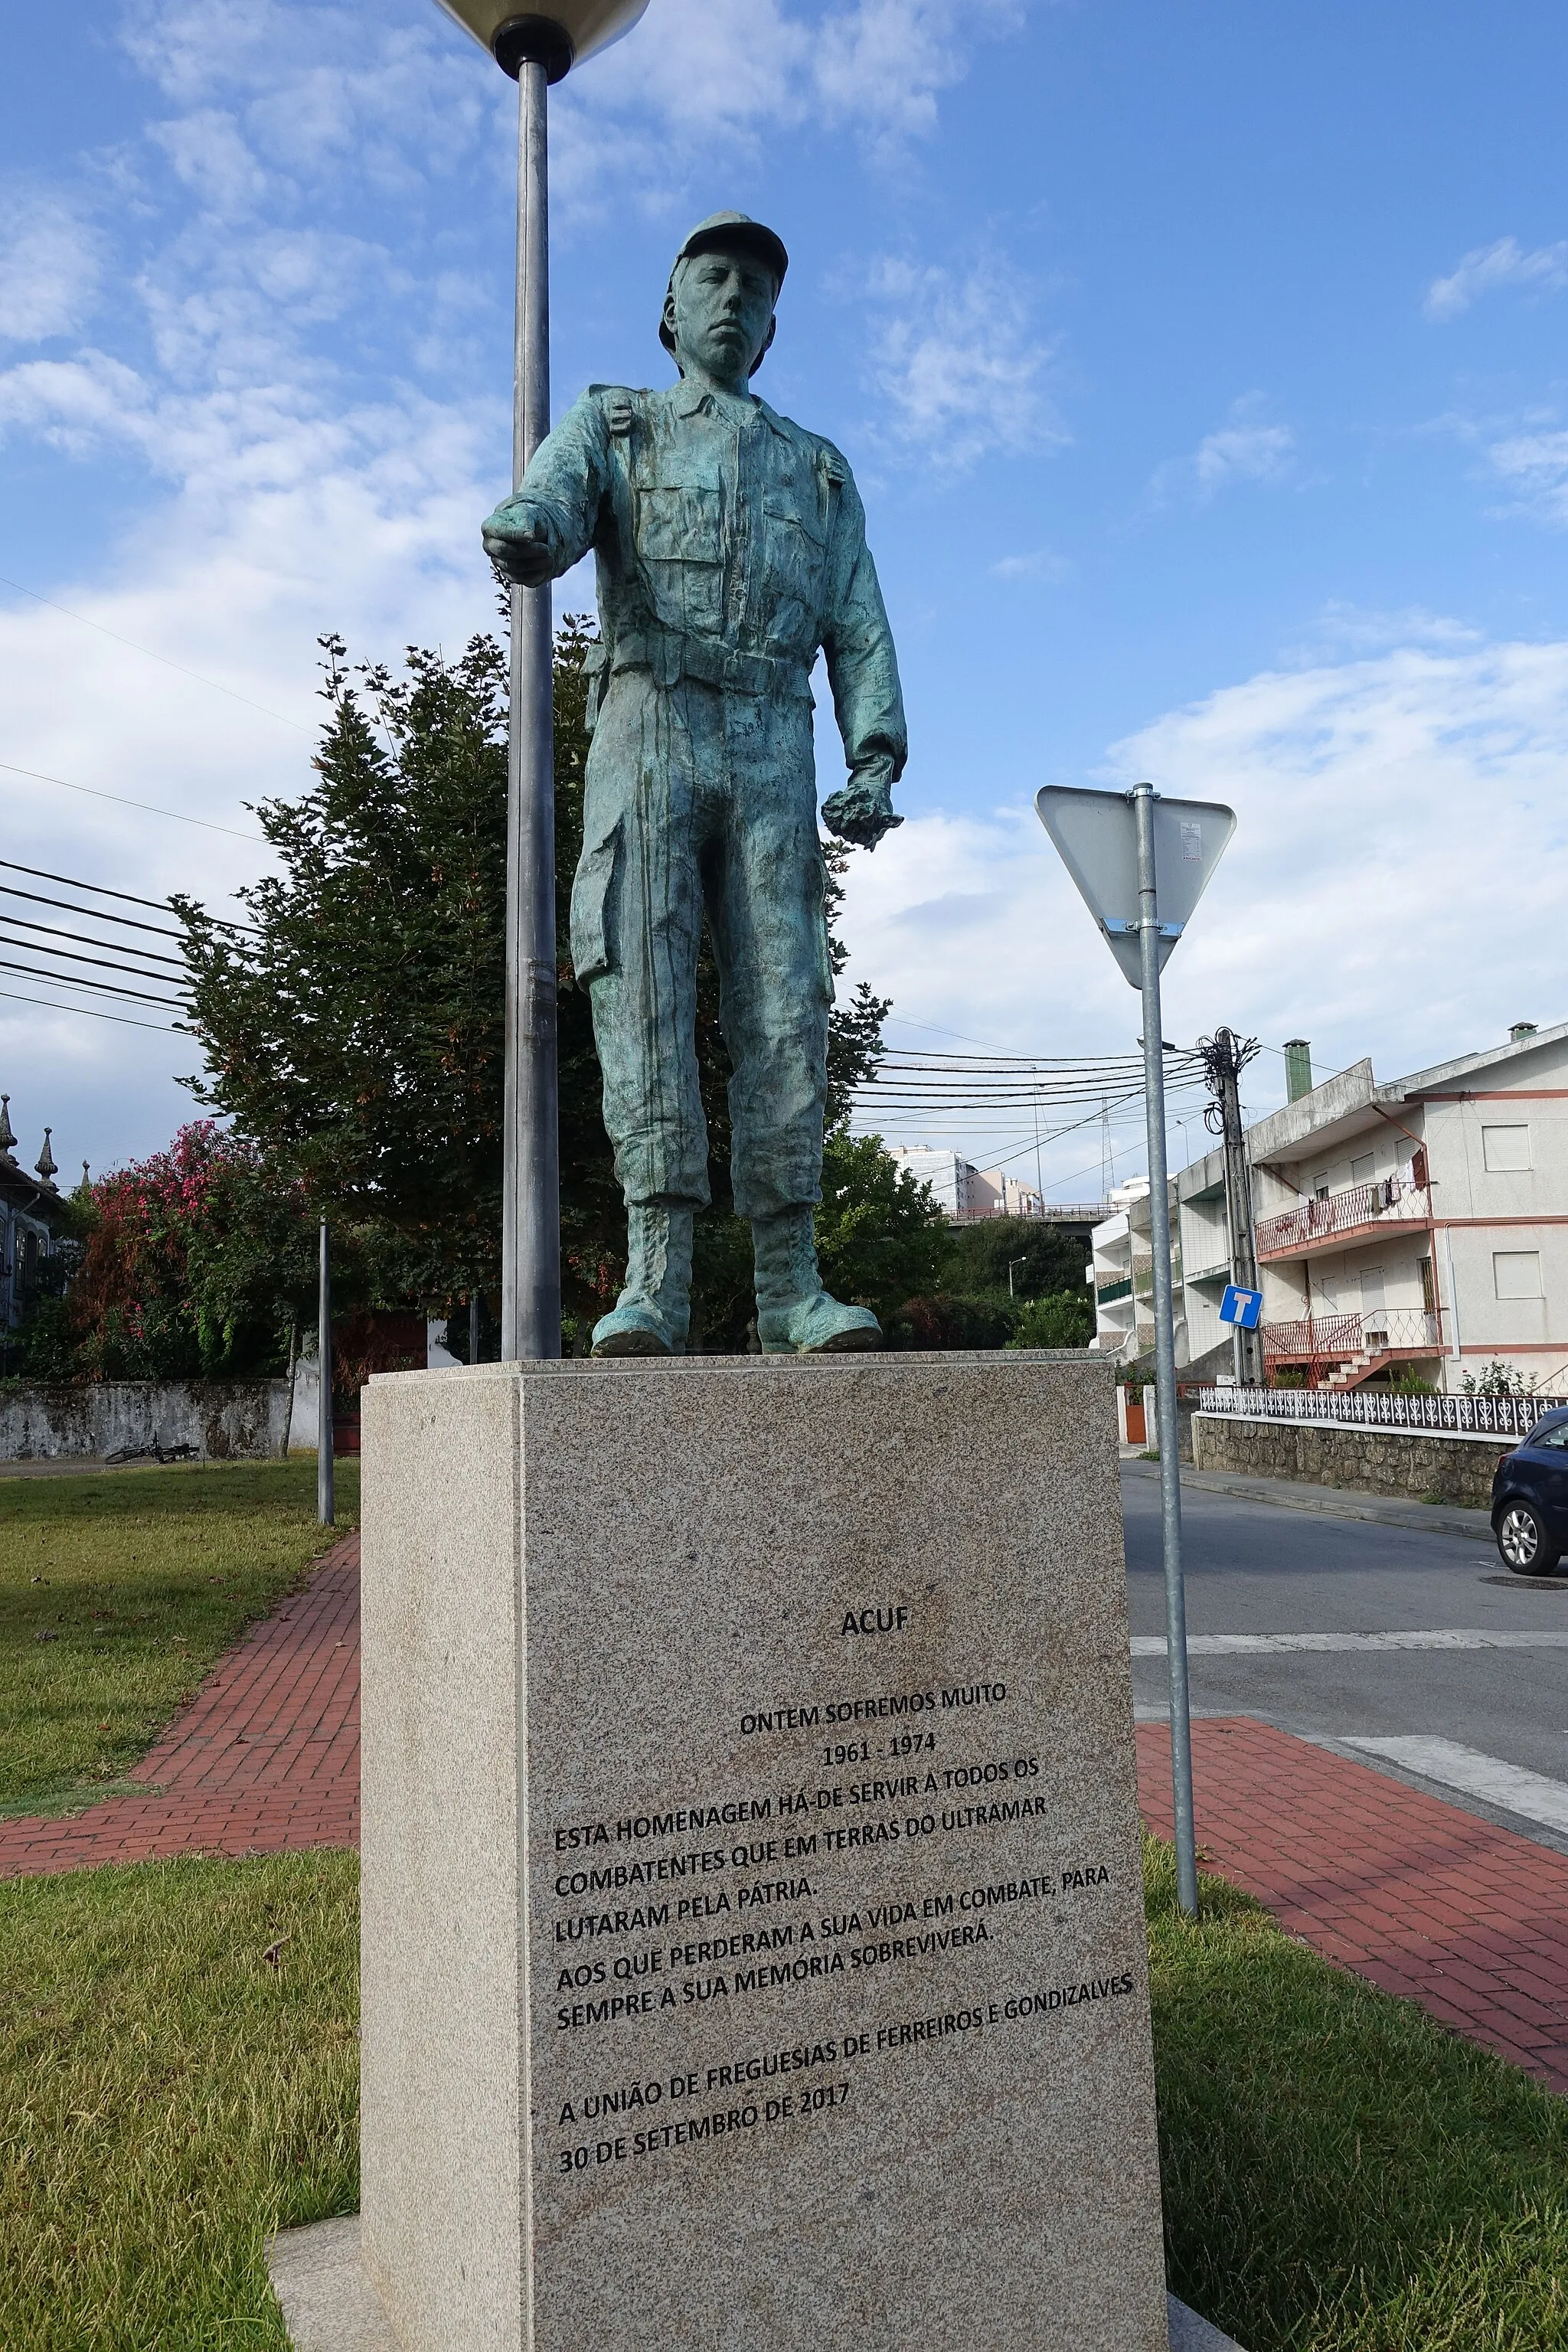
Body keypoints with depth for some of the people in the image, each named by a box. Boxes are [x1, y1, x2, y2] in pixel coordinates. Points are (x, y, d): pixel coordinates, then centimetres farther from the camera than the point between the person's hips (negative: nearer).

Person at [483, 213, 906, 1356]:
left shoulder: (819, 467, 27)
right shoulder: (611, 425, 21)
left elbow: (860, 626, 16)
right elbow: (549, 502, -2)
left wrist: (876, 760, 0)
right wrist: (523, 536, -28)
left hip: (772, 752, 2)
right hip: (649, 727, -2)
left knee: (783, 1002, -7)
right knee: (643, 986, -14)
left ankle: (791, 1287, -7)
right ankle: (655, 1282, -17)